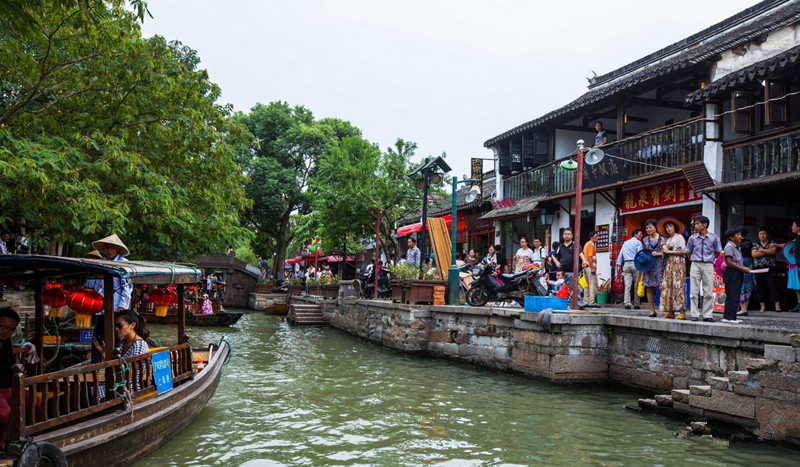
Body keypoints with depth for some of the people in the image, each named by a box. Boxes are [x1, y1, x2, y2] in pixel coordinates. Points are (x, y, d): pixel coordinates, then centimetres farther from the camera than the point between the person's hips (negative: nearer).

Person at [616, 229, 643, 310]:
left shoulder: (625, 243, 20)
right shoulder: (638, 243, 1)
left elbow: (620, 254, 17)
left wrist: (619, 264, 16)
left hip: (626, 264, 5)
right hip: (635, 264, -5)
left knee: (627, 285, -2)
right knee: (636, 285, 2)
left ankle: (627, 303, -10)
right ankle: (636, 304, 3)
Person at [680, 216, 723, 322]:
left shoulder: (714, 237, 1)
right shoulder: (692, 238, 4)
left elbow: (718, 252, 11)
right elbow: (687, 252, 15)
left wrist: (709, 259, 10)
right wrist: (694, 260, 9)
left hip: (708, 266, -1)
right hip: (695, 265, 1)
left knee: (708, 292, 0)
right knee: (694, 291, 1)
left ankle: (707, 315, 6)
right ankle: (694, 314, 6)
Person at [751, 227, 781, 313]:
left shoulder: (772, 243, 7)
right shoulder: (755, 244, 11)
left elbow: (773, 251, -12)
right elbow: (754, 254, -6)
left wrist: (761, 250, -6)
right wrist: (768, 251, -6)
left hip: (771, 268, -2)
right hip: (758, 268, 2)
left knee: (773, 286, -8)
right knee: (760, 287, 1)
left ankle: (777, 305, -10)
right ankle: (762, 306, 6)